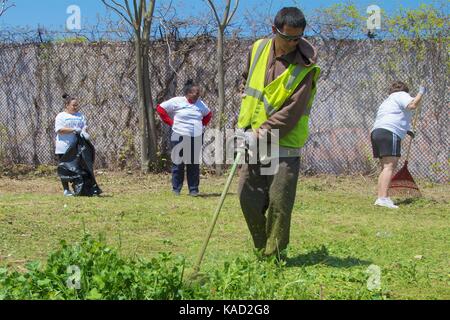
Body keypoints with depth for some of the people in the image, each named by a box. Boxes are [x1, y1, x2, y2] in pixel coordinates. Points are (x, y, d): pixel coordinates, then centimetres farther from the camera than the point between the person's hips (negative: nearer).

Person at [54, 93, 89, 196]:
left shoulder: (80, 115, 14)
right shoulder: (61, 116, -2)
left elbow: (85, 126, 8)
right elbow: (59, 130, -13)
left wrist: (84, 131, -17)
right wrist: (74, 130, -21)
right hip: (64, 148, -4)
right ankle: (66, 190, 9)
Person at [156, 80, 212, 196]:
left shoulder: (200, 104, 13)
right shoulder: (177, 102, -3)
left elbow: (208, 114, 30)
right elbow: (160, 109, -2)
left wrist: (203, 125, 13)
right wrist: (171, 123, -4)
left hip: (196, 138, 4)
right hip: (180, 137, -4)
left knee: (194, 165, 5)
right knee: (178, 164, 0)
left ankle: (193, 189, 11)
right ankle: (176, 189, 9)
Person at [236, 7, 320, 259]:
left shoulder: (305, 67, -13)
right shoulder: (257, 50, 3)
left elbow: (293, 111, -18)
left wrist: (266, 130, -23)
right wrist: (247, 119, 11)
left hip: (285, 144, -5)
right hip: (253, 139, 5)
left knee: (279, 202, -5)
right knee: (248, 197, 8)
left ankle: (275, 256, 10)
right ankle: (262, 250, 24)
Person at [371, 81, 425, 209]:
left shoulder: (386, 102, 35)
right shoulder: (401, 95, 8)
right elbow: (412, 104, -11)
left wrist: (405, 130, 49)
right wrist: (421, 92, 4)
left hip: (376, 132, 9)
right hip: (389, 134, -9)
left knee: (385, 167, 13)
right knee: (389, 166, -16)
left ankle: (380, 198, 6)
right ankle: (383, 198, -28)